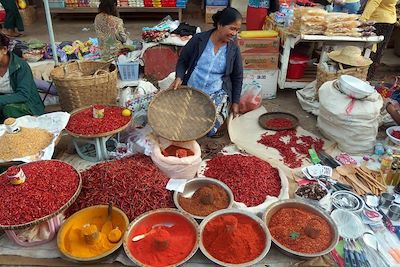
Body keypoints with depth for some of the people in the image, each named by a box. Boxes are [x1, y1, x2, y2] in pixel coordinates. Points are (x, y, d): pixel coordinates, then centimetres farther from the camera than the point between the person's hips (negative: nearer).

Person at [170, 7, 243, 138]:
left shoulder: (234, 50, -6)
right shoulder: (199, 40, -10)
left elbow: (237, 77, 4)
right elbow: (183, 61, 1)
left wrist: (235, 102, 3)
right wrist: (179, 78, -18)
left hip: (216, 93, 0)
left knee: (212, 131, -12)